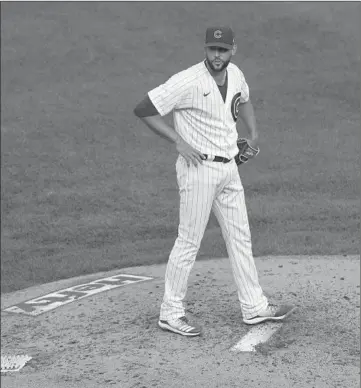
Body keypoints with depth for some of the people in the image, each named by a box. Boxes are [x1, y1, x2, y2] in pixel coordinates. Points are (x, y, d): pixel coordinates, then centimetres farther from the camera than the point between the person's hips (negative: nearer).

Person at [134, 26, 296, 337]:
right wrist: (178, 141, -21)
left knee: (240, 237, 13)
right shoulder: (188, 81, -19)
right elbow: (143, 109, -18)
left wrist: (253, 131, 13)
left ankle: (254, 307, 23)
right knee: (189, 241, -2)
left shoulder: (236, 75, 5)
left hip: (229, 168, 8)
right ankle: (171, 313, 10)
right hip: (199, 168, -8)